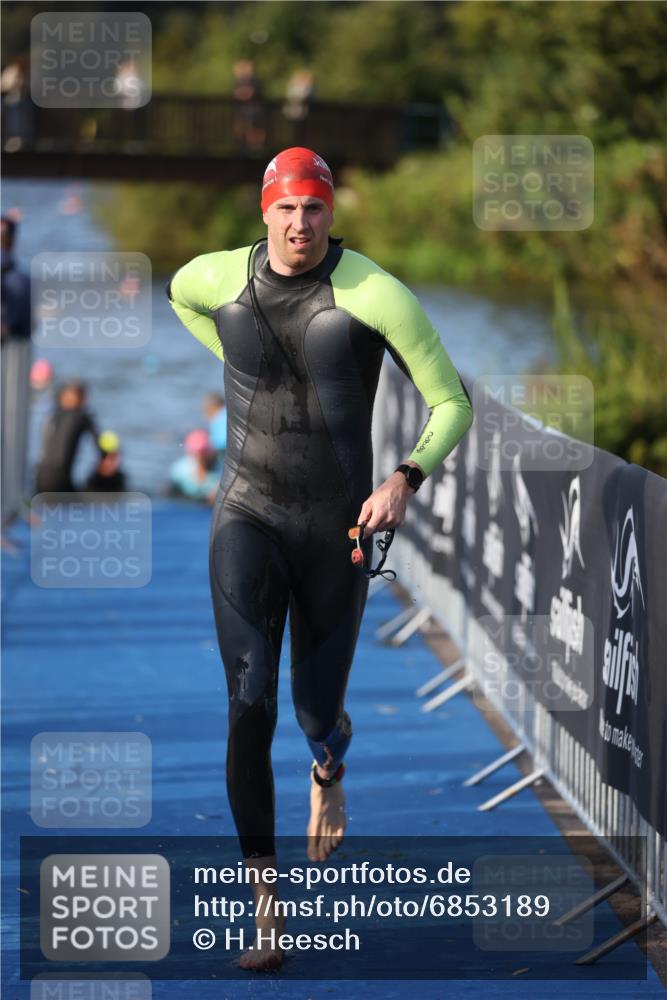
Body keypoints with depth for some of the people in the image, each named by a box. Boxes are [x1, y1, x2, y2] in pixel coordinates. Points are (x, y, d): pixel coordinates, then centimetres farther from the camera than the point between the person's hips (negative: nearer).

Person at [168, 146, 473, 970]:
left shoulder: (376, 294, -15)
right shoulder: (219, 277, -5)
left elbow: (452, 403, -9)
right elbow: (177, 289, 24)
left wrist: (405, 480, -25)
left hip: (337, 532, -1)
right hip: (247, 522, 1)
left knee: (317, 715, 13)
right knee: (250, 708, -17)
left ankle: (329, 765, 57)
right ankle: (265, 911, -11)